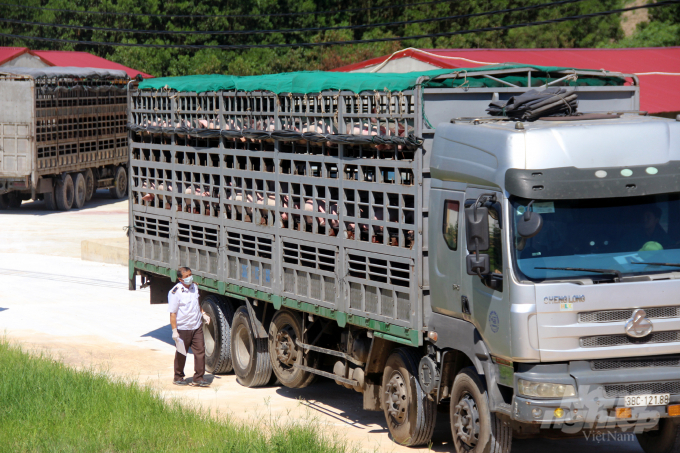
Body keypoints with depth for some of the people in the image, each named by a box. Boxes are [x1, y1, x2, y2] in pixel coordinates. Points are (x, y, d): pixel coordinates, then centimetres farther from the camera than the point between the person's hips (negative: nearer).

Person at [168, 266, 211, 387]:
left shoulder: (194, 287, 6)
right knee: (181, 354, 8)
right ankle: (178, 378, 24)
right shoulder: (175, 292, -17)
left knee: (200, 351, 1)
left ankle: (198, 378, 7)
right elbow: (172, 313, -16)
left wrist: (203, 314, 14)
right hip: (183, 328, -6)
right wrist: (174, 330, -19)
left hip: (197, 326, 6)